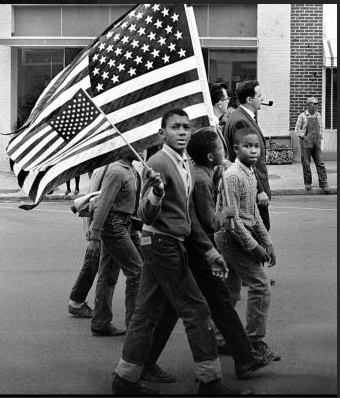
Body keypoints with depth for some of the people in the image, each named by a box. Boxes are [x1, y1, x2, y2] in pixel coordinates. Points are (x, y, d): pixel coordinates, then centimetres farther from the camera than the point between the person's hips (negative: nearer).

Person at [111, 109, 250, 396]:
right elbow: (146, 215, -22)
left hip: (172, 246, 9)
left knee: (147, 314, 11)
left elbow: (189, 215, 22)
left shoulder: (187, 166, 13)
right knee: (196, 310, -4)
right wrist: (156, 193, -43)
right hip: (162, 243, -9)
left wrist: (208, 249, 22)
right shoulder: (158, 163, -15)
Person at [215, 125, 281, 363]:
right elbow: (231, 218, -22)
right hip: (232, 237, -10)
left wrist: (267, 243, 13)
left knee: (231, 290, 14)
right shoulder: (233, 176, -19)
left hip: (238, 237, 10)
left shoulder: (251, 174, 10)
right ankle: (255, 342, -3)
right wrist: (253, 246, -20)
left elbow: (253, 212, 18)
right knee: (261, 285, -9)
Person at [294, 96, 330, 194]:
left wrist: (321, 136, 7)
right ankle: (307, 183, 16)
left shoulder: (318, 115, 8)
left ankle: (323, 184, -6)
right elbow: (297, 130, 1)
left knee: (320, 164, -4)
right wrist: (304, 137, -10)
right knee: (306, 164, 2)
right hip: (306, 144, -3)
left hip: (316, 144, 3)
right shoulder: (302, 116, -3)